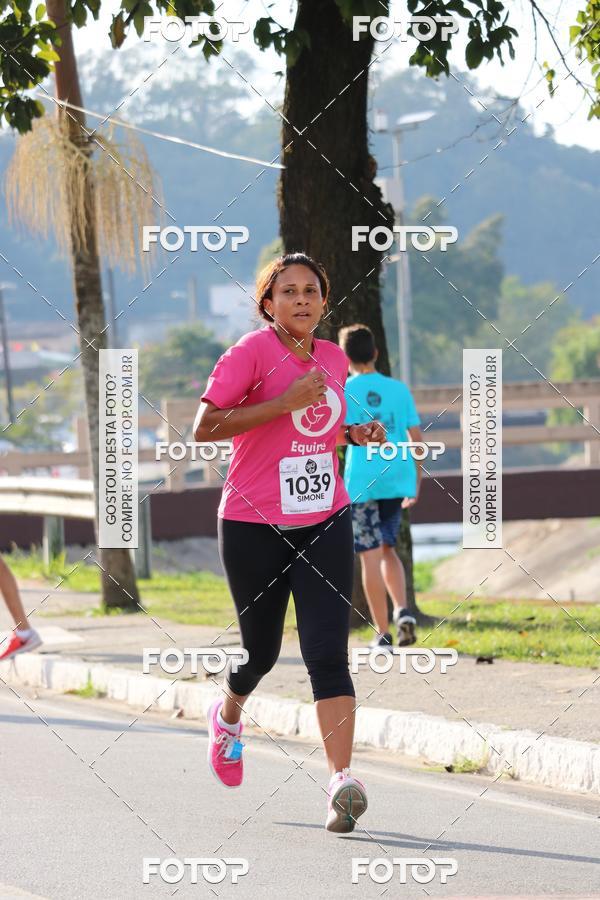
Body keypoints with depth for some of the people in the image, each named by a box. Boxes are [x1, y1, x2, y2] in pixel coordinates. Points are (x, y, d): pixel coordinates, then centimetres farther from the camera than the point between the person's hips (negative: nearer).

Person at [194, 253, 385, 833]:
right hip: (254, 525, -3)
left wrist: (354, 435, 5)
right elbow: (203, 428, -19)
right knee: (260, 650, 11)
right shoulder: (252, 351, -10)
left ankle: (342, 781, -19)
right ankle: (228, 715, 45)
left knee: (328, 653, -11)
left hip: (324, 523, 3)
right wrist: (286, 402, -24)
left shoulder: (334, 359, 9)